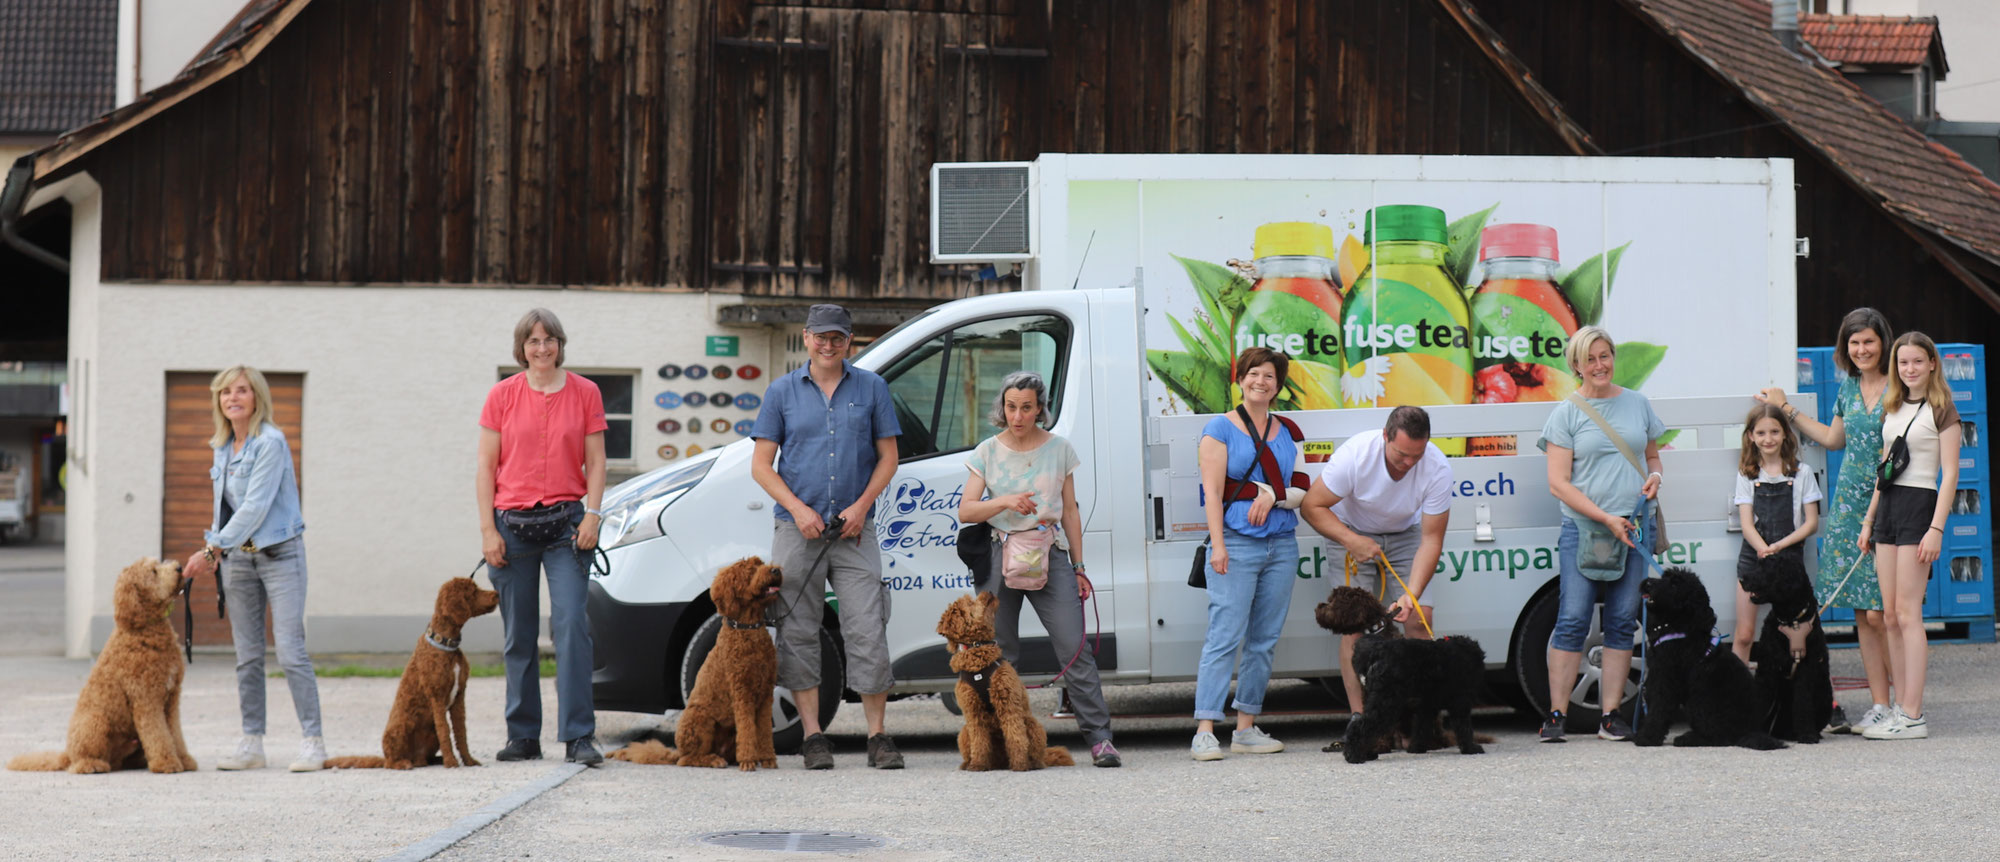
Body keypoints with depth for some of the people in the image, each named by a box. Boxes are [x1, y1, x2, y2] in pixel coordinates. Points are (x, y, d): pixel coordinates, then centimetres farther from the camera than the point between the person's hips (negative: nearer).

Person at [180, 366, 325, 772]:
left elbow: (255, 506, -18)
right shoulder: (222, 447, 11)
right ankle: (251, 743, 10)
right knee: (247, 656, 6)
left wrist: (212, 548, -17)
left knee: (291, 651, -11)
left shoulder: (270, 442, -13)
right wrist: (214, 549, 10)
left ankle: (313, 740, -7)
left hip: (279, 553, -7)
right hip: (237, 556, 7)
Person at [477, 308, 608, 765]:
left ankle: (579, 737, -12)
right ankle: (523, 736, 14)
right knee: (518, 636, 6)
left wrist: (592, 513, -8)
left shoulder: (585, 393, 5)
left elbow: (595, 462, 6)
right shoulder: (502, 395, 5)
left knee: (571, 625, -12)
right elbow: (486, 466, 5)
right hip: (512, 523, 1)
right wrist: (488, 529, -2)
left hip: (565, 523, -1)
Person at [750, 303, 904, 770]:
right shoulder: (782, 391, 6)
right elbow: (761, 464, 4)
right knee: (798, 633, 1)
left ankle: (878, 736, 1)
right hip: (797, 527, 0)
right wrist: (798, 510, -9)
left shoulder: (871, 388, 8)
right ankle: (813, 735, 8)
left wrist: (861, 506, -6)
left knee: (868, 632, -5)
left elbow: (888, 456, 9)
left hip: (854, 530, 0)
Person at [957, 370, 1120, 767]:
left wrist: (1078, 567, 10)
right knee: (998, 654, -1)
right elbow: (965, 511, 2)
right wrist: (1003, 502, -16)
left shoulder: (1060, 449, 9)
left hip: (1050, 556, -1)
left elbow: (1070, 512, 13)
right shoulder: (987, 452, 7)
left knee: (1074, 648, -9)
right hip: (1000, 555, 1)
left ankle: (1099, 737, -9)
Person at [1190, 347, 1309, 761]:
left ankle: (1246, 729, 10)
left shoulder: (1287, 432, 15)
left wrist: (1272, 495, -9)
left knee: (1264, 640, 5)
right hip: (1236, 544, -5)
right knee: (1225, 637, -12)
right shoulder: (1221, 428, 2)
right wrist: (1218, 545, -14)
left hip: (1282, 545, 5)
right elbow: (1212, 491, -4)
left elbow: (1304, 491, 12)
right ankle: (1204, 731, -14)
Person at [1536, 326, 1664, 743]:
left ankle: (1611, 714, 6)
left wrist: (1654, 475, 0)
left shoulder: (1637, 404, 12)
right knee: (1572, 621, -8)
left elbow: (1653, 455, 25)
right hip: (1583, 527, -3)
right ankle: (1556, 715, -3)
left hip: (1635, 525, 3)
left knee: (1622, 621, 2)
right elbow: (1558, 483, -4)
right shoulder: (1567, 412, 1)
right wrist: (1606, 518, -12)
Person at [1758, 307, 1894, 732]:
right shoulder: (1849, 386, 13)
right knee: (1862, 614, 3)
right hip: (1849, 506, 6)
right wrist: (1786, 408, 28)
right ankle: (1880, 705, 8)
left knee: (1879, 613, -11)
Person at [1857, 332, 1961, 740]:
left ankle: (1913, 716, -9)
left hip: (1920, 506, -7)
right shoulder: (1893, 410, 16)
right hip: (1887, 507, 7)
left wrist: (1937, 528, -17)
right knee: (1891, 615, 4)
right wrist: (1868, 521, 16)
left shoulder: (1941, 410, -4)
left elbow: (1949, 475, -9)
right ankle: (1901, 706, 8)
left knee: (1907, 613, -10)